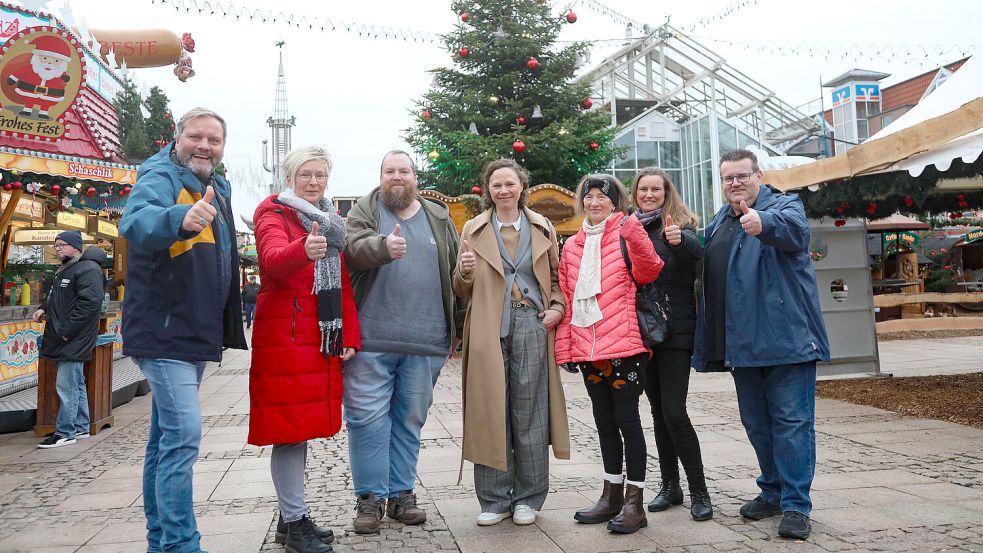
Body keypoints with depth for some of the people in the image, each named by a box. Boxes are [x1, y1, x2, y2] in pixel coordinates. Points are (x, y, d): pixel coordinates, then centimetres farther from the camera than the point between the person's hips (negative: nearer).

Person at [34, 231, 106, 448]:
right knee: (76, 384, 15)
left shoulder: (88, 269, -14)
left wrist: (67, 331, -22)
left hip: (74, 341, -10)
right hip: (66, 341, 10)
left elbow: (90, 302, -23)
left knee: (67, 386, -7)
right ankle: (81, 427, 24)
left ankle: (65, 432, 0)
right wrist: (44, 308, 12)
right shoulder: (65, 269, 20)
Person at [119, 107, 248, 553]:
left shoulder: (219, 188, 13)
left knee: (167, 436, 15)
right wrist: (181, 218, -55)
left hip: (196, 333, 9)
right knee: (183, 434, -15)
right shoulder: (160, 178, -12)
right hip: (163, 331, -9)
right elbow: (134, 221, -34)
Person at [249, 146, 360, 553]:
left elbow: (344, 285, 16)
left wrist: (350, 336, 8)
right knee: (290, 427, -5)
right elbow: (273, 259, -25)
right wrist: (304, 250, -46)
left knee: (304, 425, 12)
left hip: (324, 338, 7)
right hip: (284, 336, -7)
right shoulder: (274, 214, -2)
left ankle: (290, 516, 23)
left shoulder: (330, 223, 18)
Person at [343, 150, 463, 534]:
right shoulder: (364, 211, 6)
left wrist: (458, 327, 14)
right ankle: (370, 496, 14)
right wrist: (384, 246, -38)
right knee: (368, 417, 0)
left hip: (425, 343, 3)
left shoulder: (438, 217, 14)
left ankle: (401, 493, 23)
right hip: (371, 339, -2)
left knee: (410, 419, 10)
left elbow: (457, 271, 16)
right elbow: (355, 247, -15)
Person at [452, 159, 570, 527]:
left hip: (532, 326, 0)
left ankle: (527, 498, 18)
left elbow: (556, 277, 18)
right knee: (490, 413, 2)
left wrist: (557, 309, 1)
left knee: (529, 412, 3)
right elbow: (462, 290, 9)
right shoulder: (474, 229, 9)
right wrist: (465, 272, -12)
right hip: (489, 331, 0)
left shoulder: (542, 228, 11)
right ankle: (494, 499, 15)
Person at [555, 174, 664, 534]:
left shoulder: (625, 235, 0)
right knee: (604, 420, 14)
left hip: (623, 345, -5)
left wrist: (636, 237, -30)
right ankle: (612, 496, 25)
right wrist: (566, 345, 8)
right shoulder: (572, 246, 13)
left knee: (626, 418, -1)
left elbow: (648, 273, -15)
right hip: (587, 349, 6)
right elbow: (566, 298, 13)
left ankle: (634, 502, 8)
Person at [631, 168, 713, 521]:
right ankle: (670, 486, 21)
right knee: (658, 410, 11)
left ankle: (699, 491, 3)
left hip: (675, 330, -5)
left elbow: (696, 252, -25)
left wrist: (680, 241, -45)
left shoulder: (680, 224, -3)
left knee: (674, 411, -10)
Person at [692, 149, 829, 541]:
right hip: (742, 343, 7)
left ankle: (795, 505, 4)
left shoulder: (784, 206, -3)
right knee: (756, 423, 15)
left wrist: (763, 222, -50)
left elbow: (794, 227, -28)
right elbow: (707, 278, 25)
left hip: (785, 337, -7)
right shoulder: (718, 224, 18)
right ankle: (773, 491, 30)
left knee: (791, 421, -4)